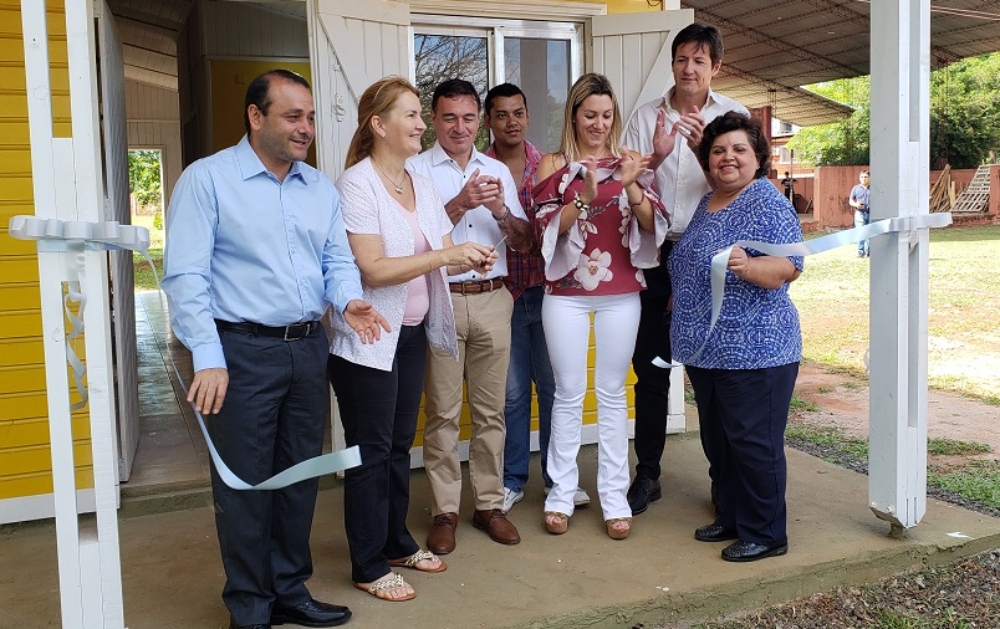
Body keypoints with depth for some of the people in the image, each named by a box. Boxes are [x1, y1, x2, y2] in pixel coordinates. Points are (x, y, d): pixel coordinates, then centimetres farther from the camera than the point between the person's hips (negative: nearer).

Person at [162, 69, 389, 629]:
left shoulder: (321, 187, 11)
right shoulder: (207, 179, -6)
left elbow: (338, 261, 12)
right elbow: (185, 276, -12)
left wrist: (348, 300, -11)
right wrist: (209, 358, -20)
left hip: (309, 348, 6)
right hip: (243, 351, -5)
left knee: (301, 477, 14)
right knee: (247, 483, 4)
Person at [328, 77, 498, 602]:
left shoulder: (420, 185, 10)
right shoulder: (356, 184, -14)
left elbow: (439, 258, 10)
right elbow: (372, 269, -22)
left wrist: (470, 259, -11)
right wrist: (445, 254, -24)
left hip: (412, 333, 7)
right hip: (368, 338, -7)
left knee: (400, 444, 16)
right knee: (371, 451, 3)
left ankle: (397, 542, 32)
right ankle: (369, 566, 16)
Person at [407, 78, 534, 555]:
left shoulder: (498, 171, 13)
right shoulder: (415, 170, 1)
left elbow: (524, 243, 10)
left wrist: (501, 211, -9)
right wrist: (461, 204, -21)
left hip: (492, 299, 4)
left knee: (490, 408, 9)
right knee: (442, 412, 3)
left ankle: (489, 504, 21)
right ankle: (444, 511, 13)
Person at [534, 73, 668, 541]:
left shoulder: (626, 162, 8)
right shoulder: (554, 163, 3)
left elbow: (651, 224, -2)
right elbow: (548, 227, -7)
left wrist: (630, 186, -19)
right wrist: (585, 195, -22)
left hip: (620, 293, 1)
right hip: (566, 293, -1)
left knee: (612, 394, 6)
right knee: (569, 393, 4)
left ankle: (615, 497, 14)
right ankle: (561, 494, 15)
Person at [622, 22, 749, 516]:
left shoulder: (734, 116, 2)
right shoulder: (646, 116, 4)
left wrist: (705, 149, -23)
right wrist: (656, 156, -19)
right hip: (655, 254, 1)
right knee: (650, 369, 6)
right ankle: (647, 474, 19)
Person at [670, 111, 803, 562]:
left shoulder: (768, 204, -10)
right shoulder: (707, 203, 15)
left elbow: (788, 268, -18)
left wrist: (747, 266, -34)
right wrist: (680, 298, 22)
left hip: (754, 351, -9)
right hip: (705, 349, 9)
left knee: (753, 441, 0)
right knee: (717, 439, 17)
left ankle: (765, 533, 14)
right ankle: (731, 517, 32)